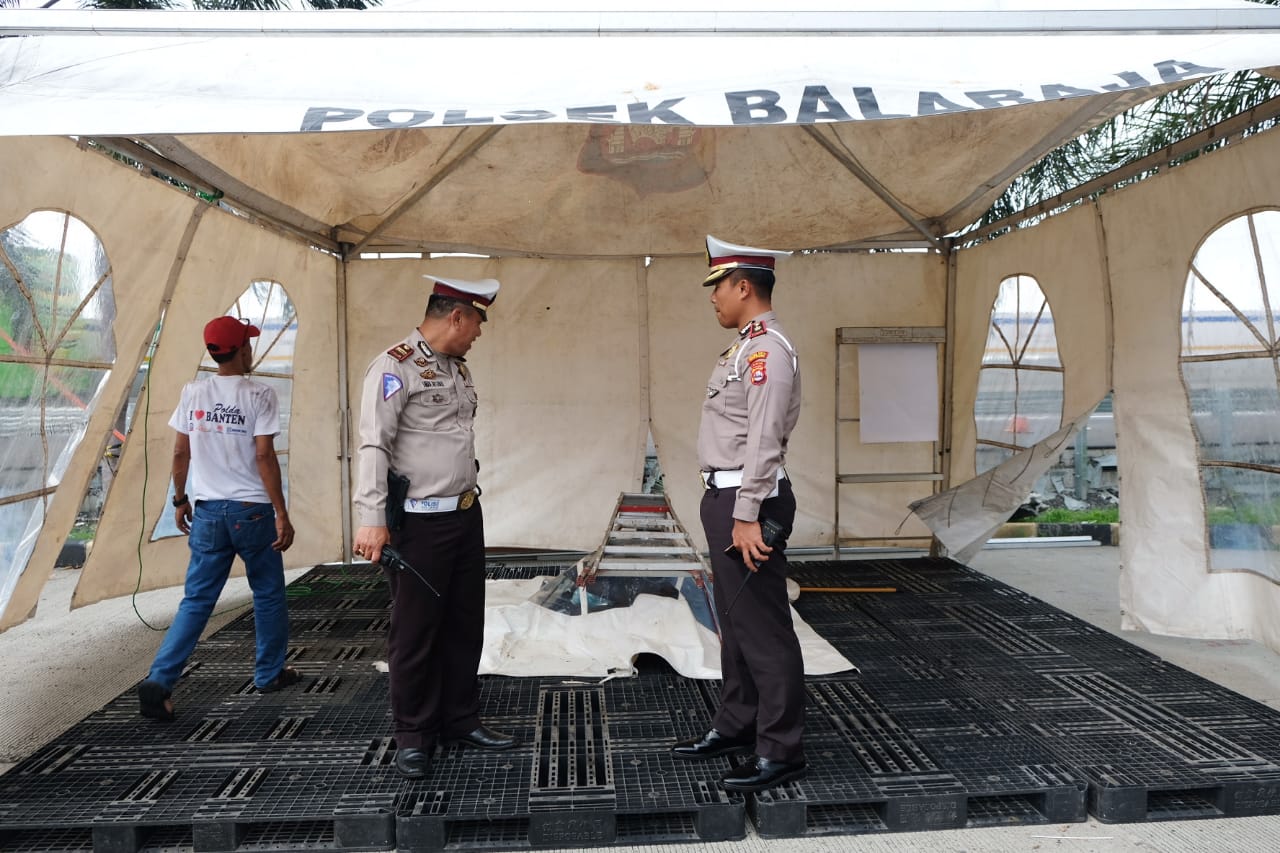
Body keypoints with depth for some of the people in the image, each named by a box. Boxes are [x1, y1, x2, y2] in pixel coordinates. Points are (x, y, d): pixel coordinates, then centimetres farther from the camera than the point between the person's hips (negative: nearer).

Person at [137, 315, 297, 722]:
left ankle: (159, 683, 0)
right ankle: (270, 674, 25)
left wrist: (180, 499, 19)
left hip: (207, 511, 4)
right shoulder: (259, 395, -10)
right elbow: (264, 457, -14)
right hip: (252, 510, -4)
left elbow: (180, 453, 6)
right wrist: (281, 514, -11)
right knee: (268, 595, 14)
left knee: (196, 600, 10)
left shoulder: (192, 393, 3)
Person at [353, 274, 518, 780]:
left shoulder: (457, 369, 13)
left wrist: (467, 500, 17)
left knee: (465, 625, 16)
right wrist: (371, 519, -26)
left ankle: (461, 721, 31)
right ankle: (413, 736, 20)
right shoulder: (396, 366, -12)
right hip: (419, 525, -8)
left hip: (467, 516, 8)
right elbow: (373, 445, -19)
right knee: (415, 633, 4)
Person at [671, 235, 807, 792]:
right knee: (734, 621, 19)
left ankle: (779, 752, 10)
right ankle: (734, 726, 33)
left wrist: (747, 517, -23)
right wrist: (728, 510, 19)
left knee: (763, 629, -2)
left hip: (748, 501, -11)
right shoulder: (744, 347, 16)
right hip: (723, 496, 11)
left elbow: (764, 441, -22)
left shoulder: (768, 351, -16)